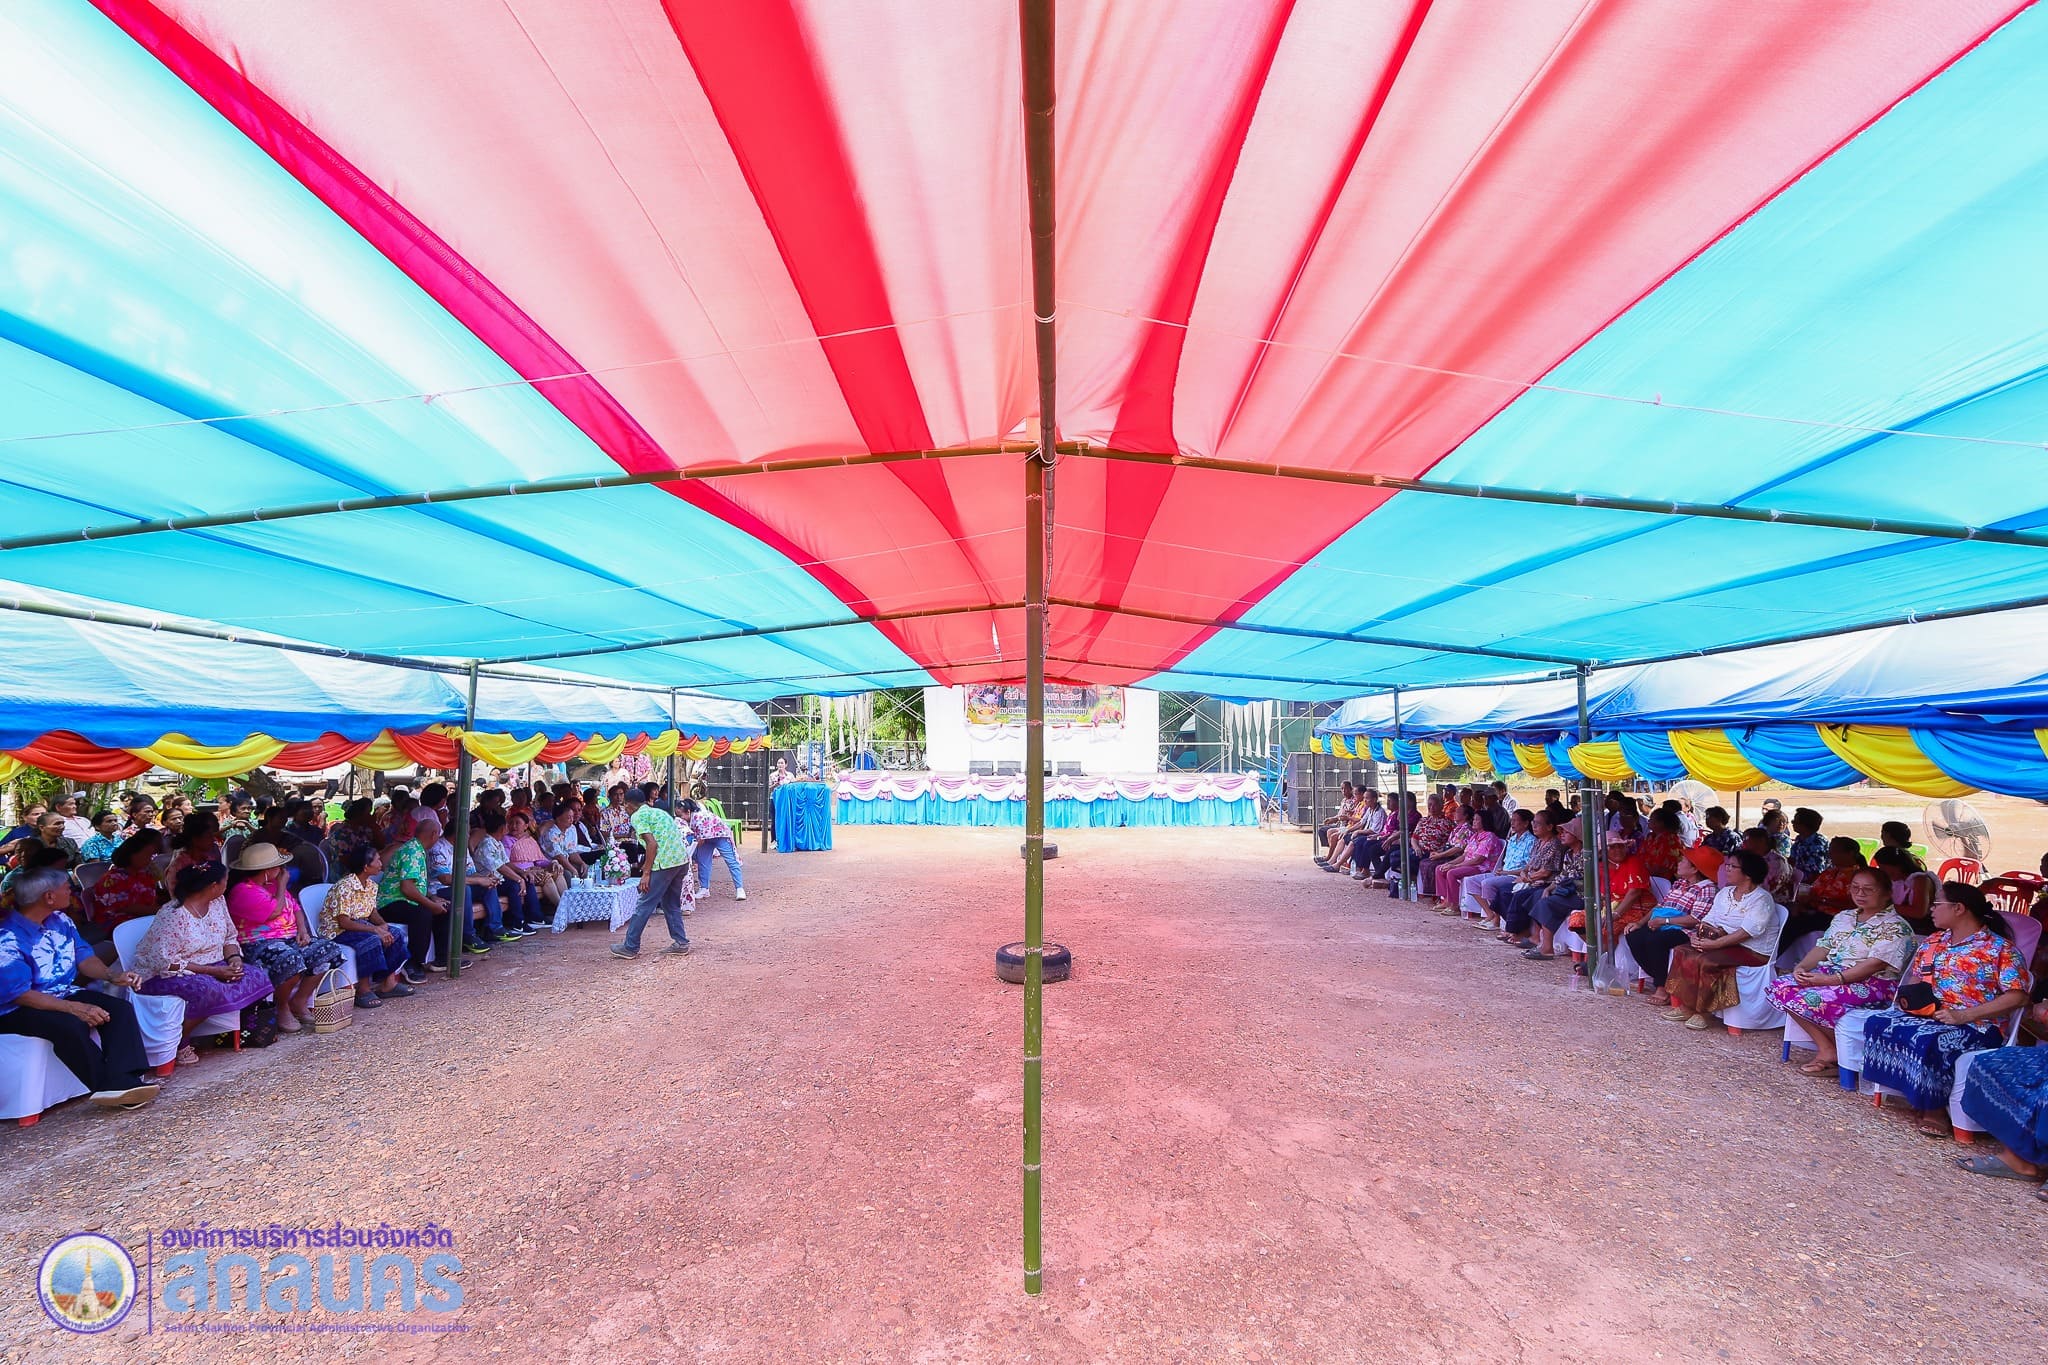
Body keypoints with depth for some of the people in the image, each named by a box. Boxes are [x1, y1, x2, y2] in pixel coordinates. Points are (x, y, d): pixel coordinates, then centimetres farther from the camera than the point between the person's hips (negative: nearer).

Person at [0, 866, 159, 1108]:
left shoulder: (61, 921, 5)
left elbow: (82, 956, 9)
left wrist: (113, 976, -11)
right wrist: (74, 1008, -30)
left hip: (66, 994, 7)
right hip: (20, 1010, -7)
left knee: (120, 1008, -15)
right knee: (70, 1024, -35)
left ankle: (124, 1082, -28)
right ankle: (107, 1085, -24)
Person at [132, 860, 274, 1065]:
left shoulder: (218, 902, 2)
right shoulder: (173, 915, -22)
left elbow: (230, 937, 12)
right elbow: (164, 961, -24)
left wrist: (234, 958, -9)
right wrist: (212, 970, -25)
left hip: (211, 968, 7)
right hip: (163, 976, -7)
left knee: (257, 980, -14)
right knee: (209, 991, -36)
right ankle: (177, 1044, -14)